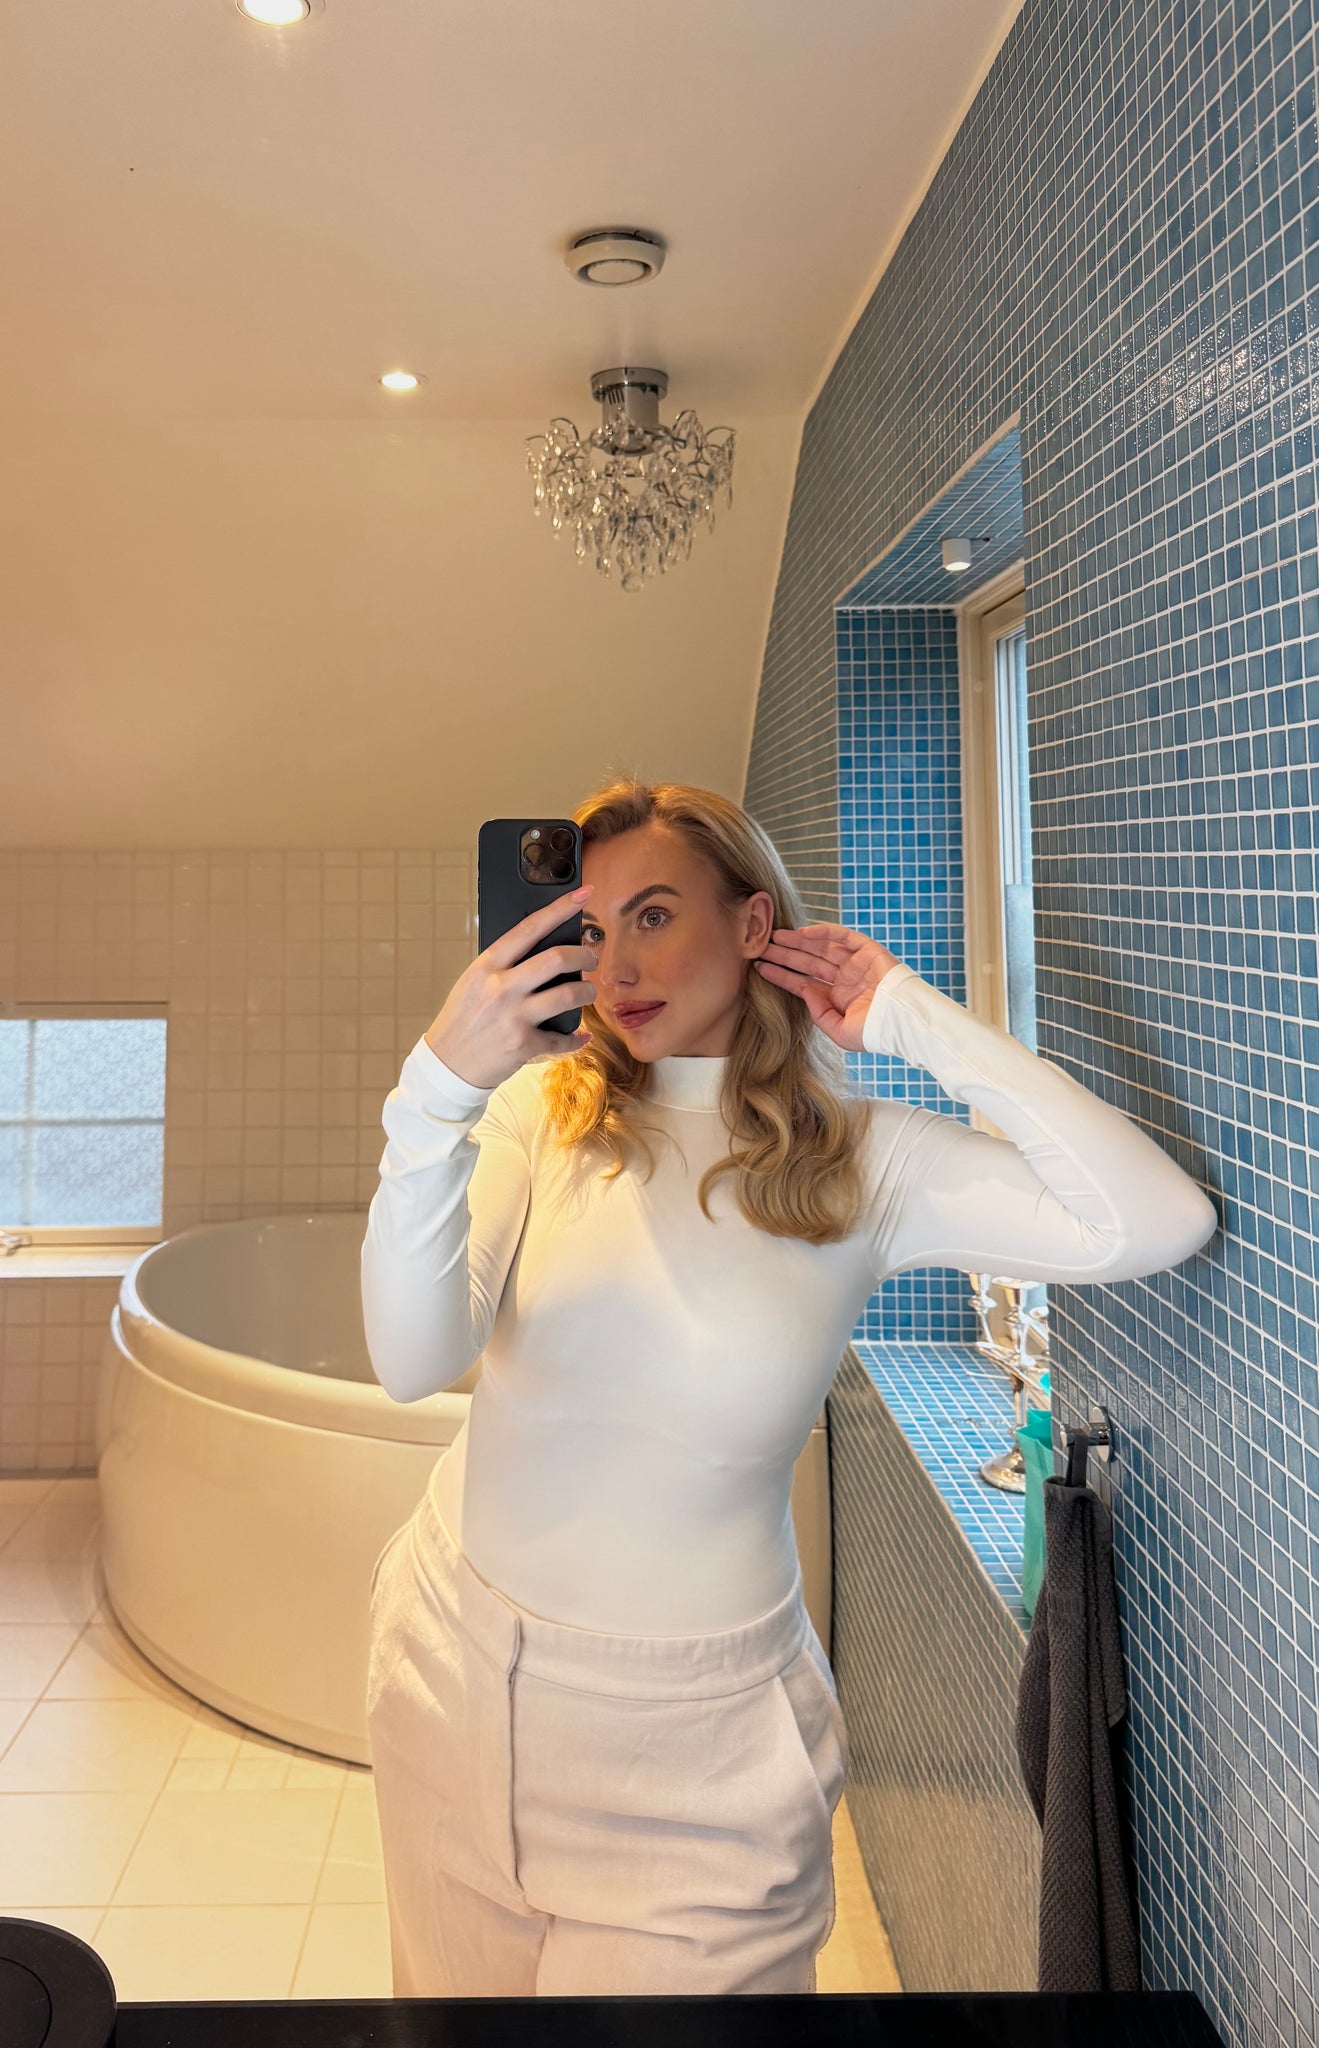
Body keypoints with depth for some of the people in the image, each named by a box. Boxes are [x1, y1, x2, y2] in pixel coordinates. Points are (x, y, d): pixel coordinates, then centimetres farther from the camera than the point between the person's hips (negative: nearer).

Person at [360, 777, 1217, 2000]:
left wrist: (913, 1018, -17)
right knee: (454, 1986, 23)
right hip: (459, 1662, 3)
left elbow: (1161, 1226, -21)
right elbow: (413, 1363, -21)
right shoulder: (543, 1109, -8)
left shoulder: (864, 1158, -9)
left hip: (693, 1731, -2)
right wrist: (438, 1088, -36)